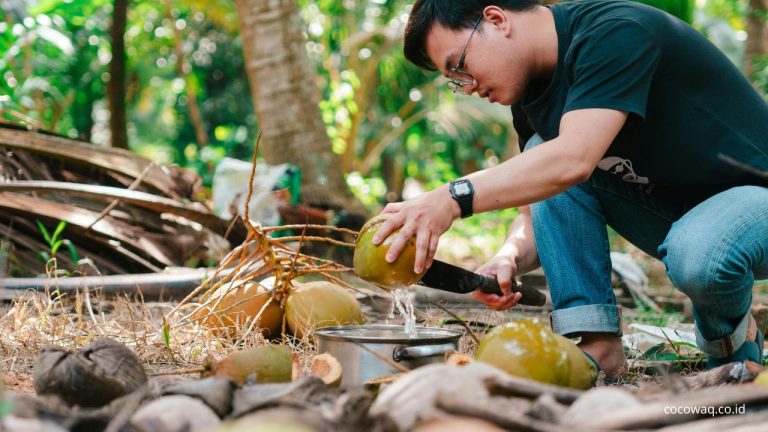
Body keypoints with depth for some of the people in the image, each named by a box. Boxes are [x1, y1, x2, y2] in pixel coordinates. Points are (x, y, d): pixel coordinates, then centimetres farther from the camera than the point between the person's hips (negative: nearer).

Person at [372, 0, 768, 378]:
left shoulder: (617, 33, -24)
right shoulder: (531, 92, 1)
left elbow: (573, 159, -37)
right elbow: (536, 213, 4)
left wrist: (452, 199, -42)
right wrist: (509, 258, -18)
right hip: (670, 212, 7)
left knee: (696, 259, -40)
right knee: (541, 156, -10)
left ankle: (733, 335, -2)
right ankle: (597, 346, -11)